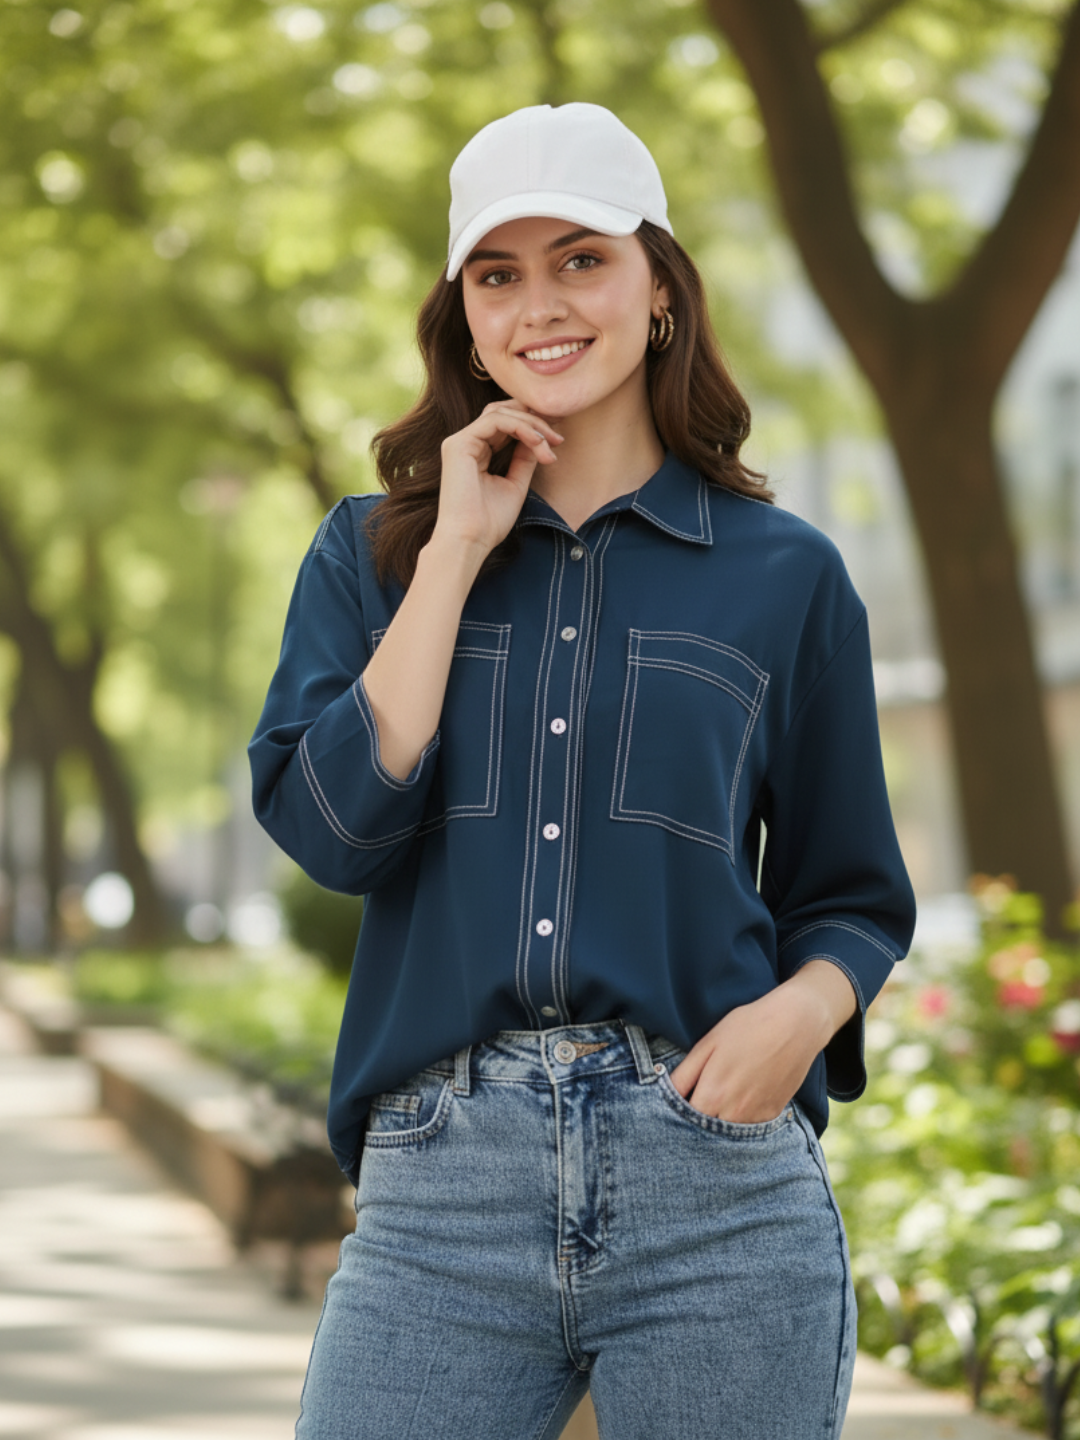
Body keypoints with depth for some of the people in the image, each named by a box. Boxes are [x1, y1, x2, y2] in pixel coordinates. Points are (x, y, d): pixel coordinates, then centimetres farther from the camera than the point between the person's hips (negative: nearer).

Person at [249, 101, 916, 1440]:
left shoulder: (786, 576, 7)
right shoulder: (372, 553, 11)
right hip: (440, 1185, 1)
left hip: (717, 1192, 0)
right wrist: (458, 552, -4)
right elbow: (330, 827, -5)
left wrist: (804, 1006, -10)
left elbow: (851, 898, 12)